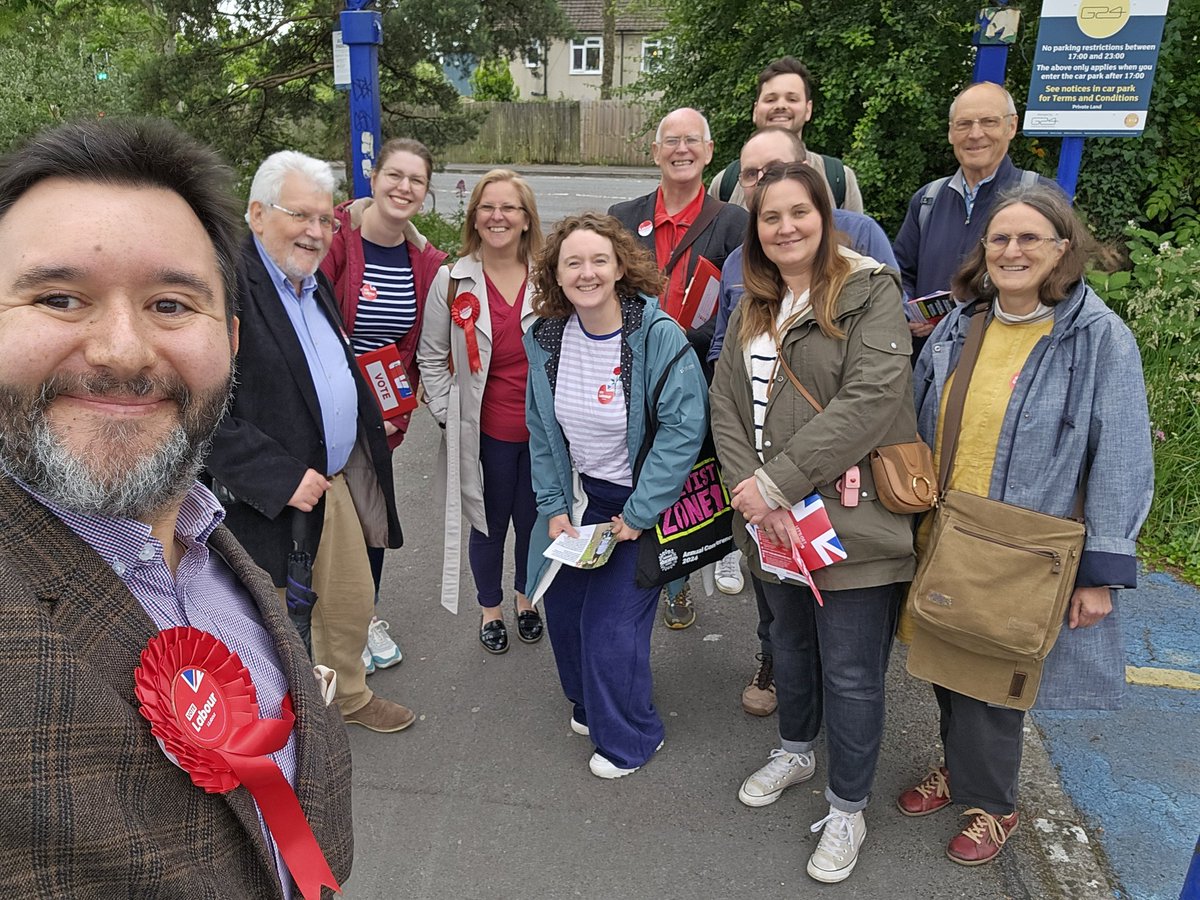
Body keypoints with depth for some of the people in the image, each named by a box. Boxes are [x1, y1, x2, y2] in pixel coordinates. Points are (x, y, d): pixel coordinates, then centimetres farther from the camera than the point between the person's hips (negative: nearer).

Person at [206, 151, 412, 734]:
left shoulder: (313, 282, 11)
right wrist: (281, 478, -24)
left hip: (337, 482, 9)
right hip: (262, 500, -8)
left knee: (352, 601, 22)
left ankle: (348, 695, 46)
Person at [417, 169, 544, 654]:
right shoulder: (452, 281, -4)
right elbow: (432, 356, 3)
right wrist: (446, 414, -3)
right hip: (485, 430, -1)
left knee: (533, 519, 16)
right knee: (490, 523, 14)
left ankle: (526, 597, 43)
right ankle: (490, 608, 38)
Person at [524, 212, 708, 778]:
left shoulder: (659, 336, -22)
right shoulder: (546, 338, -4)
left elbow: (683, 429, -22)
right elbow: (541, 432, 4)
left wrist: (637, 515, -21)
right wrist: (553, 506, 0)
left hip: (640, 500, -6)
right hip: (580, 494, 6)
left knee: (611, 622, -5)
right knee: (563, 607, 13)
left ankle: (628, 736, 23)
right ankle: (588, 704, 43)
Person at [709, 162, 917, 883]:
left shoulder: (870, 292, -9)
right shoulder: (753, 309, 11)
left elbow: (871, 400, -21)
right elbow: (726, 404, 3)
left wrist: (774, 481, -21)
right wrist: (752, 490, -14)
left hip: (850, 520, -6)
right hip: (774, 522, 6)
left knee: (850, 675, 6)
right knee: (790, 645, 24)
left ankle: (848, 808, 28)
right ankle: (795, 751, 49)